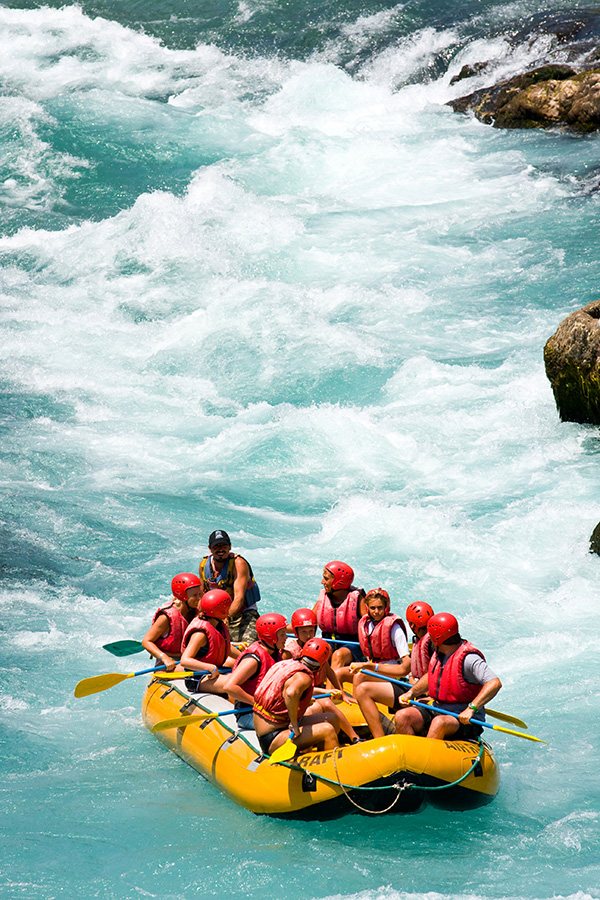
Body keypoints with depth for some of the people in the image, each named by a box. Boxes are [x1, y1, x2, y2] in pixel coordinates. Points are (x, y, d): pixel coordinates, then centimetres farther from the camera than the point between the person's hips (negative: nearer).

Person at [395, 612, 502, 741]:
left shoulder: (468, 658, -19)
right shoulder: (438, 654, 8)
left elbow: (495, 683, -30)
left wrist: (471, 709, -37)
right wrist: (411, 693, 14)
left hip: (465, 720, -8)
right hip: (437, 711, 8)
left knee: (439, 723, -39)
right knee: (402, 717, -14)